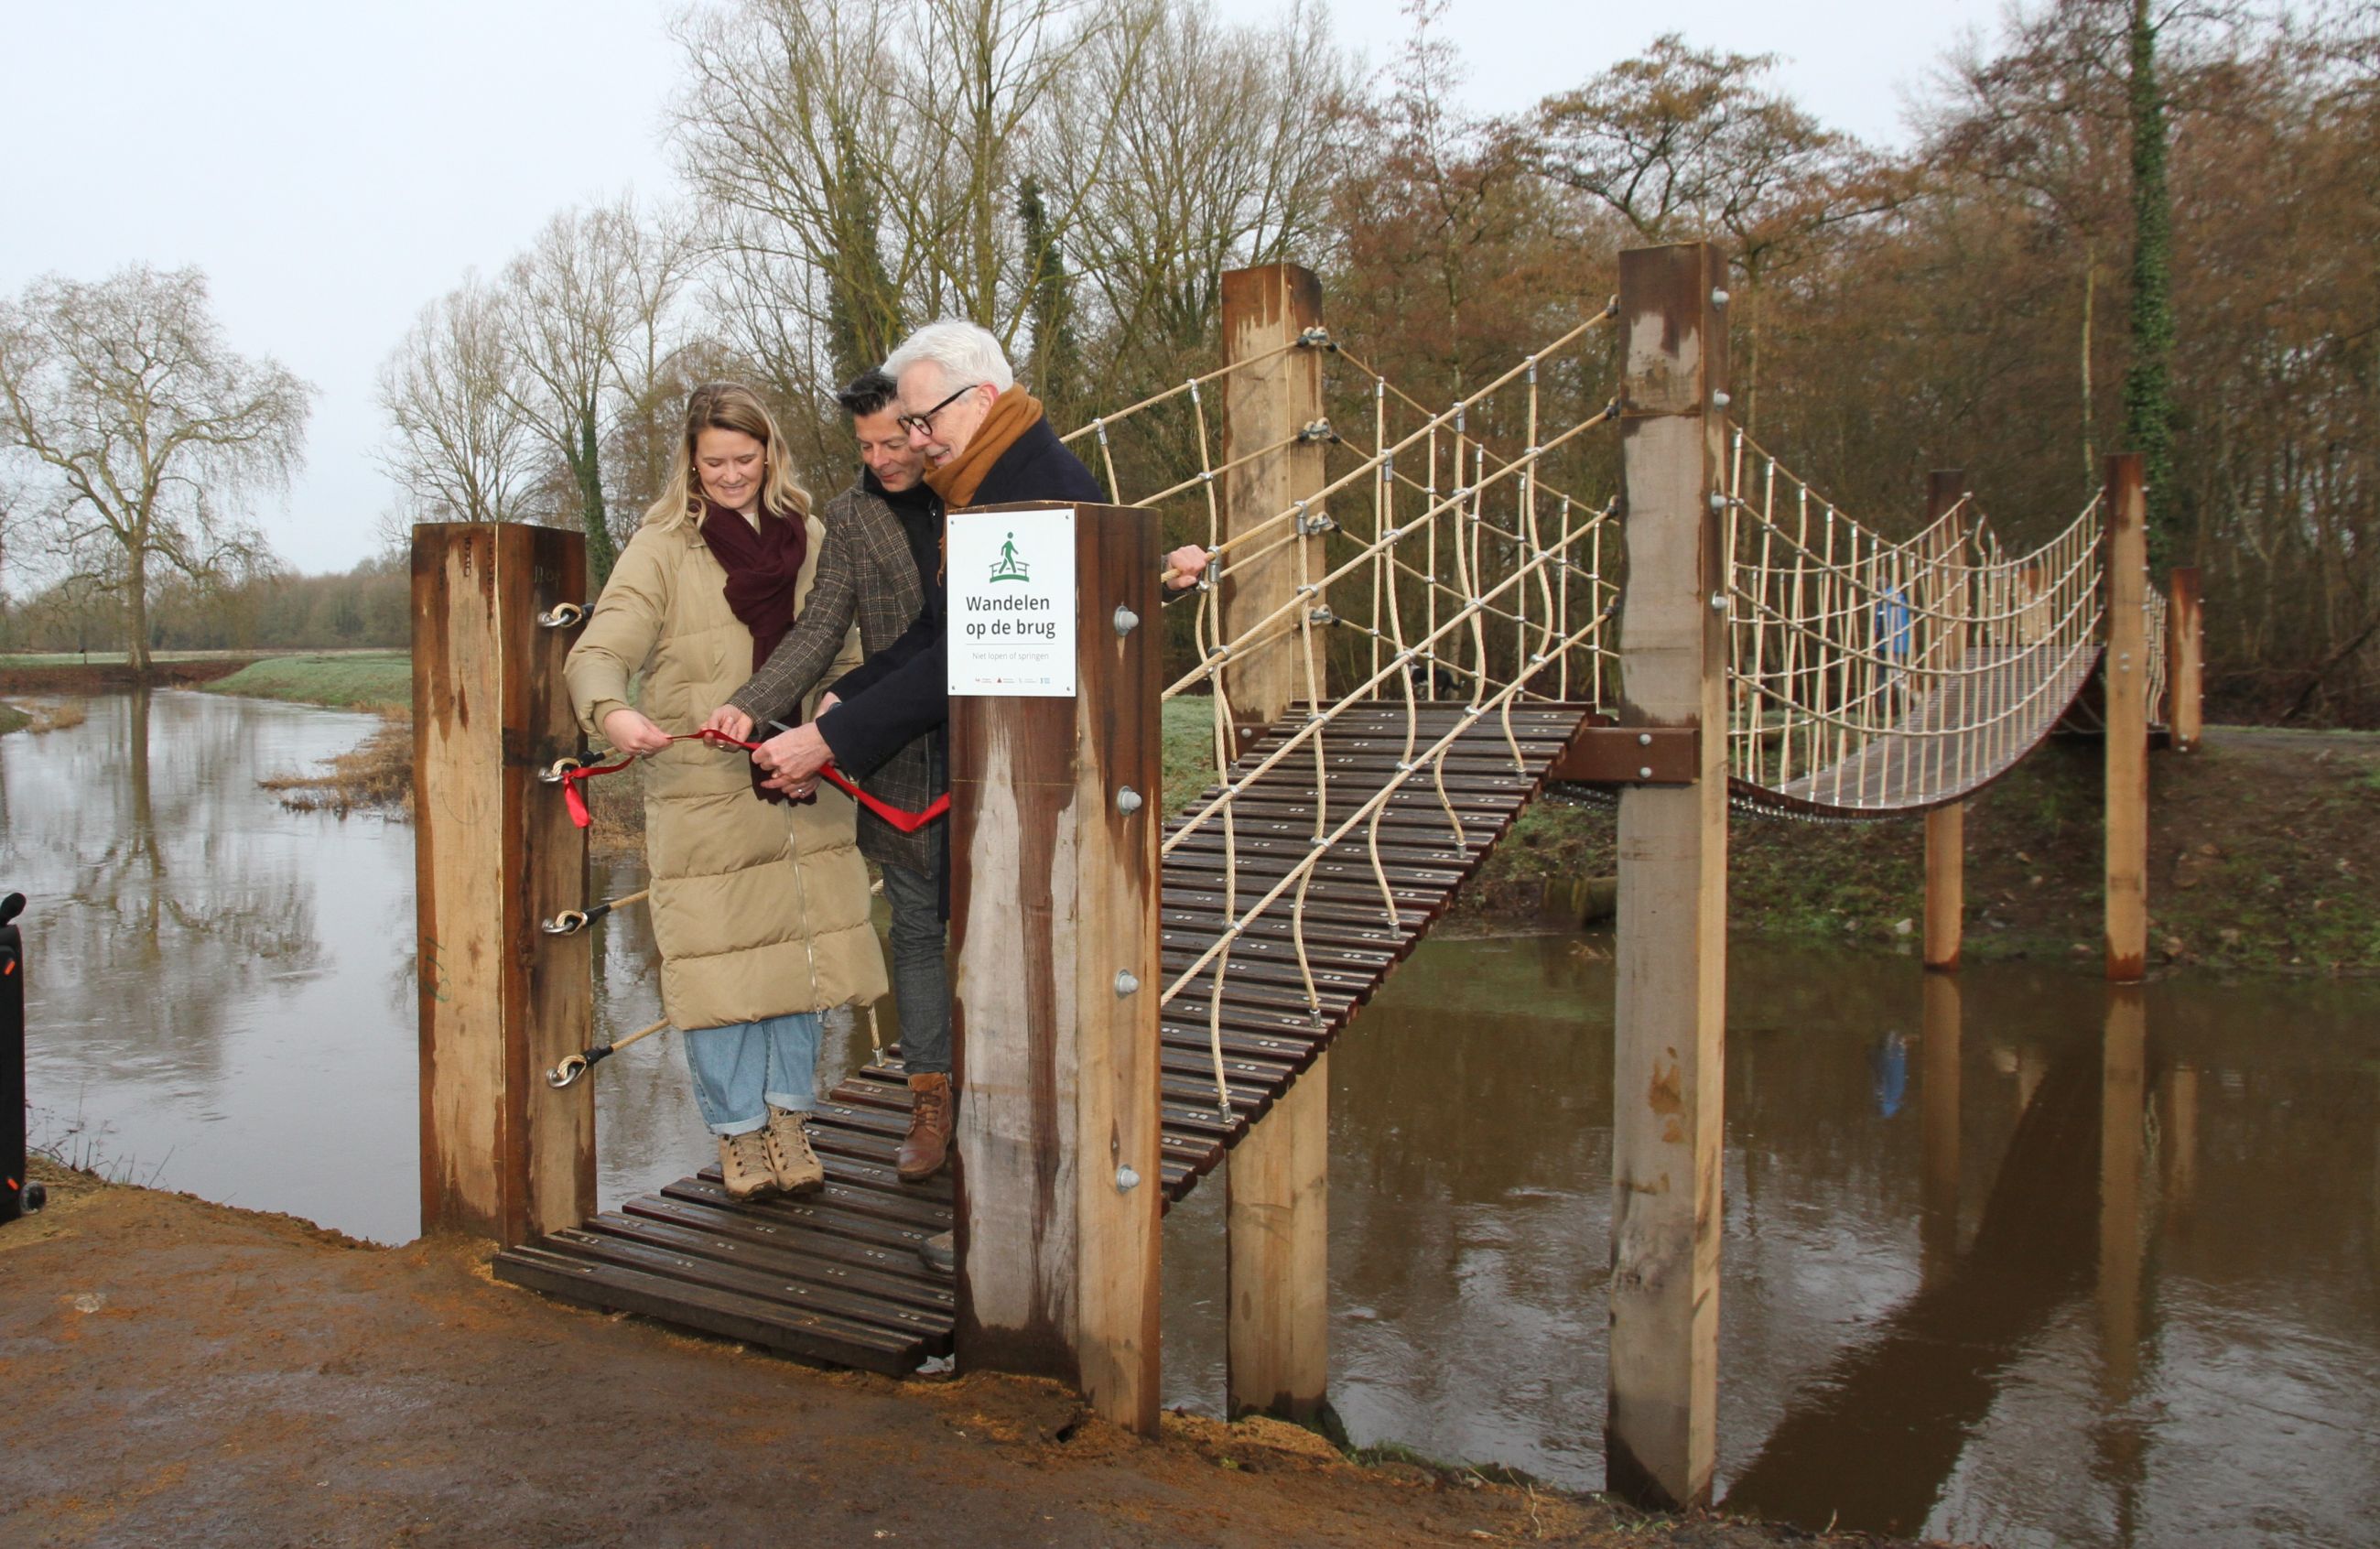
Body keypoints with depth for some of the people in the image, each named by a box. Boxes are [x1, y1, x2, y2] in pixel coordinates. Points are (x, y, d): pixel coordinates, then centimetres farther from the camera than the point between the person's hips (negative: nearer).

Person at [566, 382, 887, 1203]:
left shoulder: (808, 538, 8)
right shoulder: (662, 547, -4)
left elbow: (844, 648, 13)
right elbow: (599, 648, -13)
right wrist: (611, 710, -35)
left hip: (802, 791, 4)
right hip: (700, 791, -3)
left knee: (799, 948, 10)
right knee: (720, 960, 2)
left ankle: (787, 1119, 26)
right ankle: (738, 1132, 19)